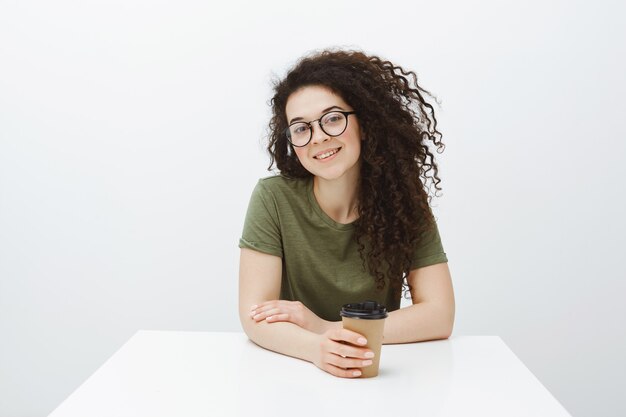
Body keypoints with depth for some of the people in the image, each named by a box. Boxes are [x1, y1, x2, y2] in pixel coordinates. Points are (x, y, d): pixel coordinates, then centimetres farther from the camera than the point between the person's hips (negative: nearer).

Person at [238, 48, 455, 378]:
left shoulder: (404, 199, -6)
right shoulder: (274, 199, -10)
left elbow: (440, 316, -9)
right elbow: (254, 317, -14)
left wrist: (327, 328, -18)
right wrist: (319, 349, -33)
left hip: (381, 376, 0)